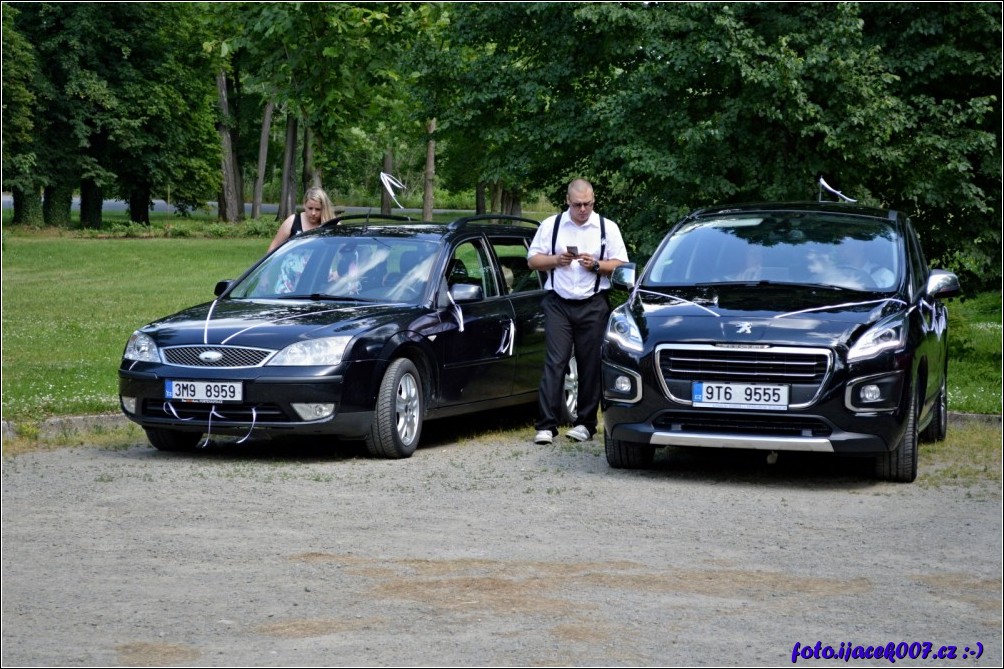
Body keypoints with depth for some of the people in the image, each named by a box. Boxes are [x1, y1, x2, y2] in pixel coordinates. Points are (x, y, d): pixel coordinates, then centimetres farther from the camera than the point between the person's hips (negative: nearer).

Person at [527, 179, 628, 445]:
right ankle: (546, 425, -9)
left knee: (591, 365, 2)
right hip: (558, 304, 0)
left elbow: (621, 265, 6)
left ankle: (586, 423, 11)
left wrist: (596, 265, -11)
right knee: (554, 363, -7)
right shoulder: (550, 226, 9)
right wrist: (556, 260, -8)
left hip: (593, 305, 0)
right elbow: (532, 260, 10)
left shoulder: (607, 228, 7)